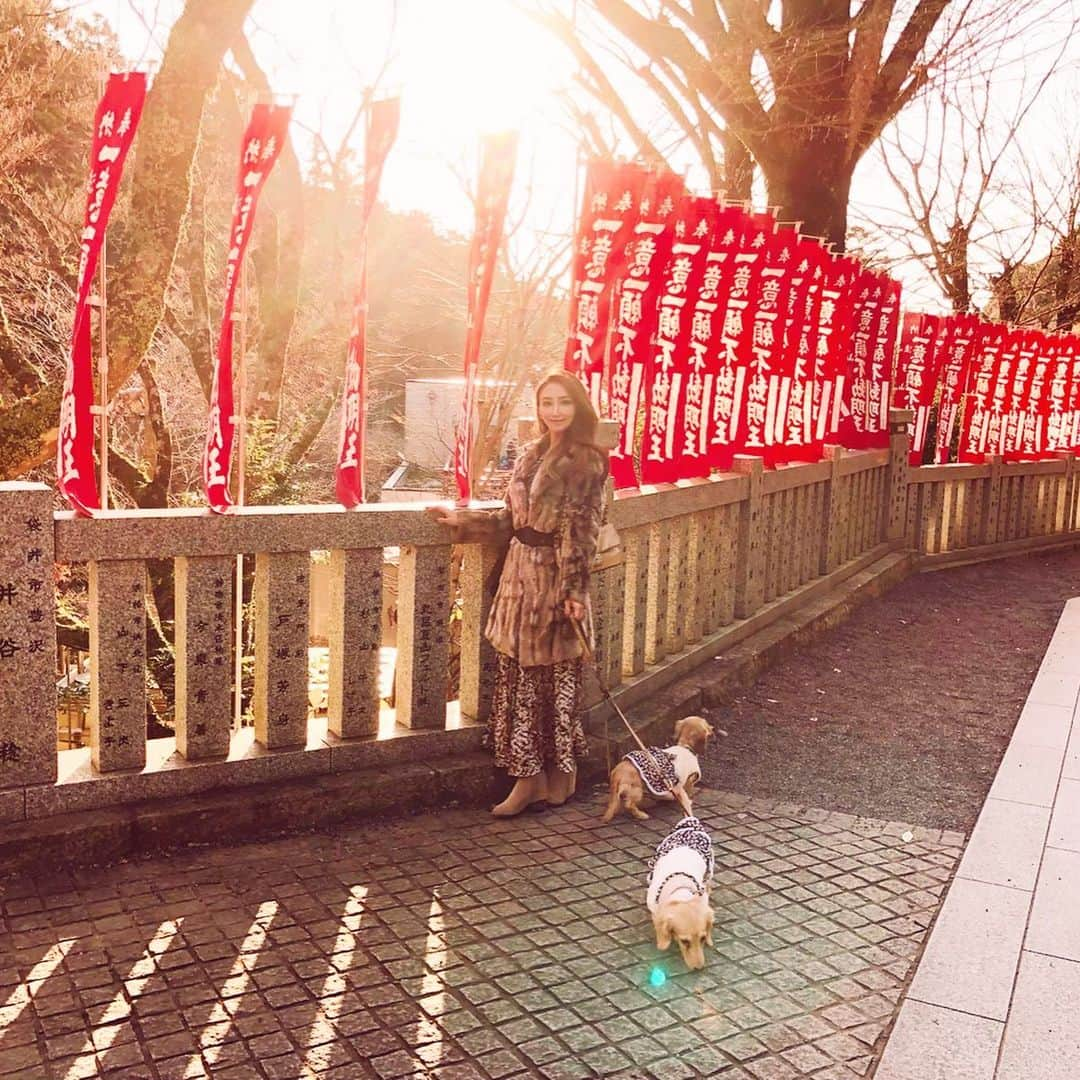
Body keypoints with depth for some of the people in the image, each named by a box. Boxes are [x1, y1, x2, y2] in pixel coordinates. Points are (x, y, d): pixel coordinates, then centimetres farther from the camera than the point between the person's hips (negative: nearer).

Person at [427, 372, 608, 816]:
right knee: (518, 675, 9)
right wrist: (460, 520, 14)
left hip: (555, 576, -7)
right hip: (520, 572, 7)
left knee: (555, 677, 2)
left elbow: (581, 530, -13)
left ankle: (558, 775, 16)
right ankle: (529, 776, 19)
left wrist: (574, 589, -17)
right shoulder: (530, 455, 12)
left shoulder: (586, 461, -8)